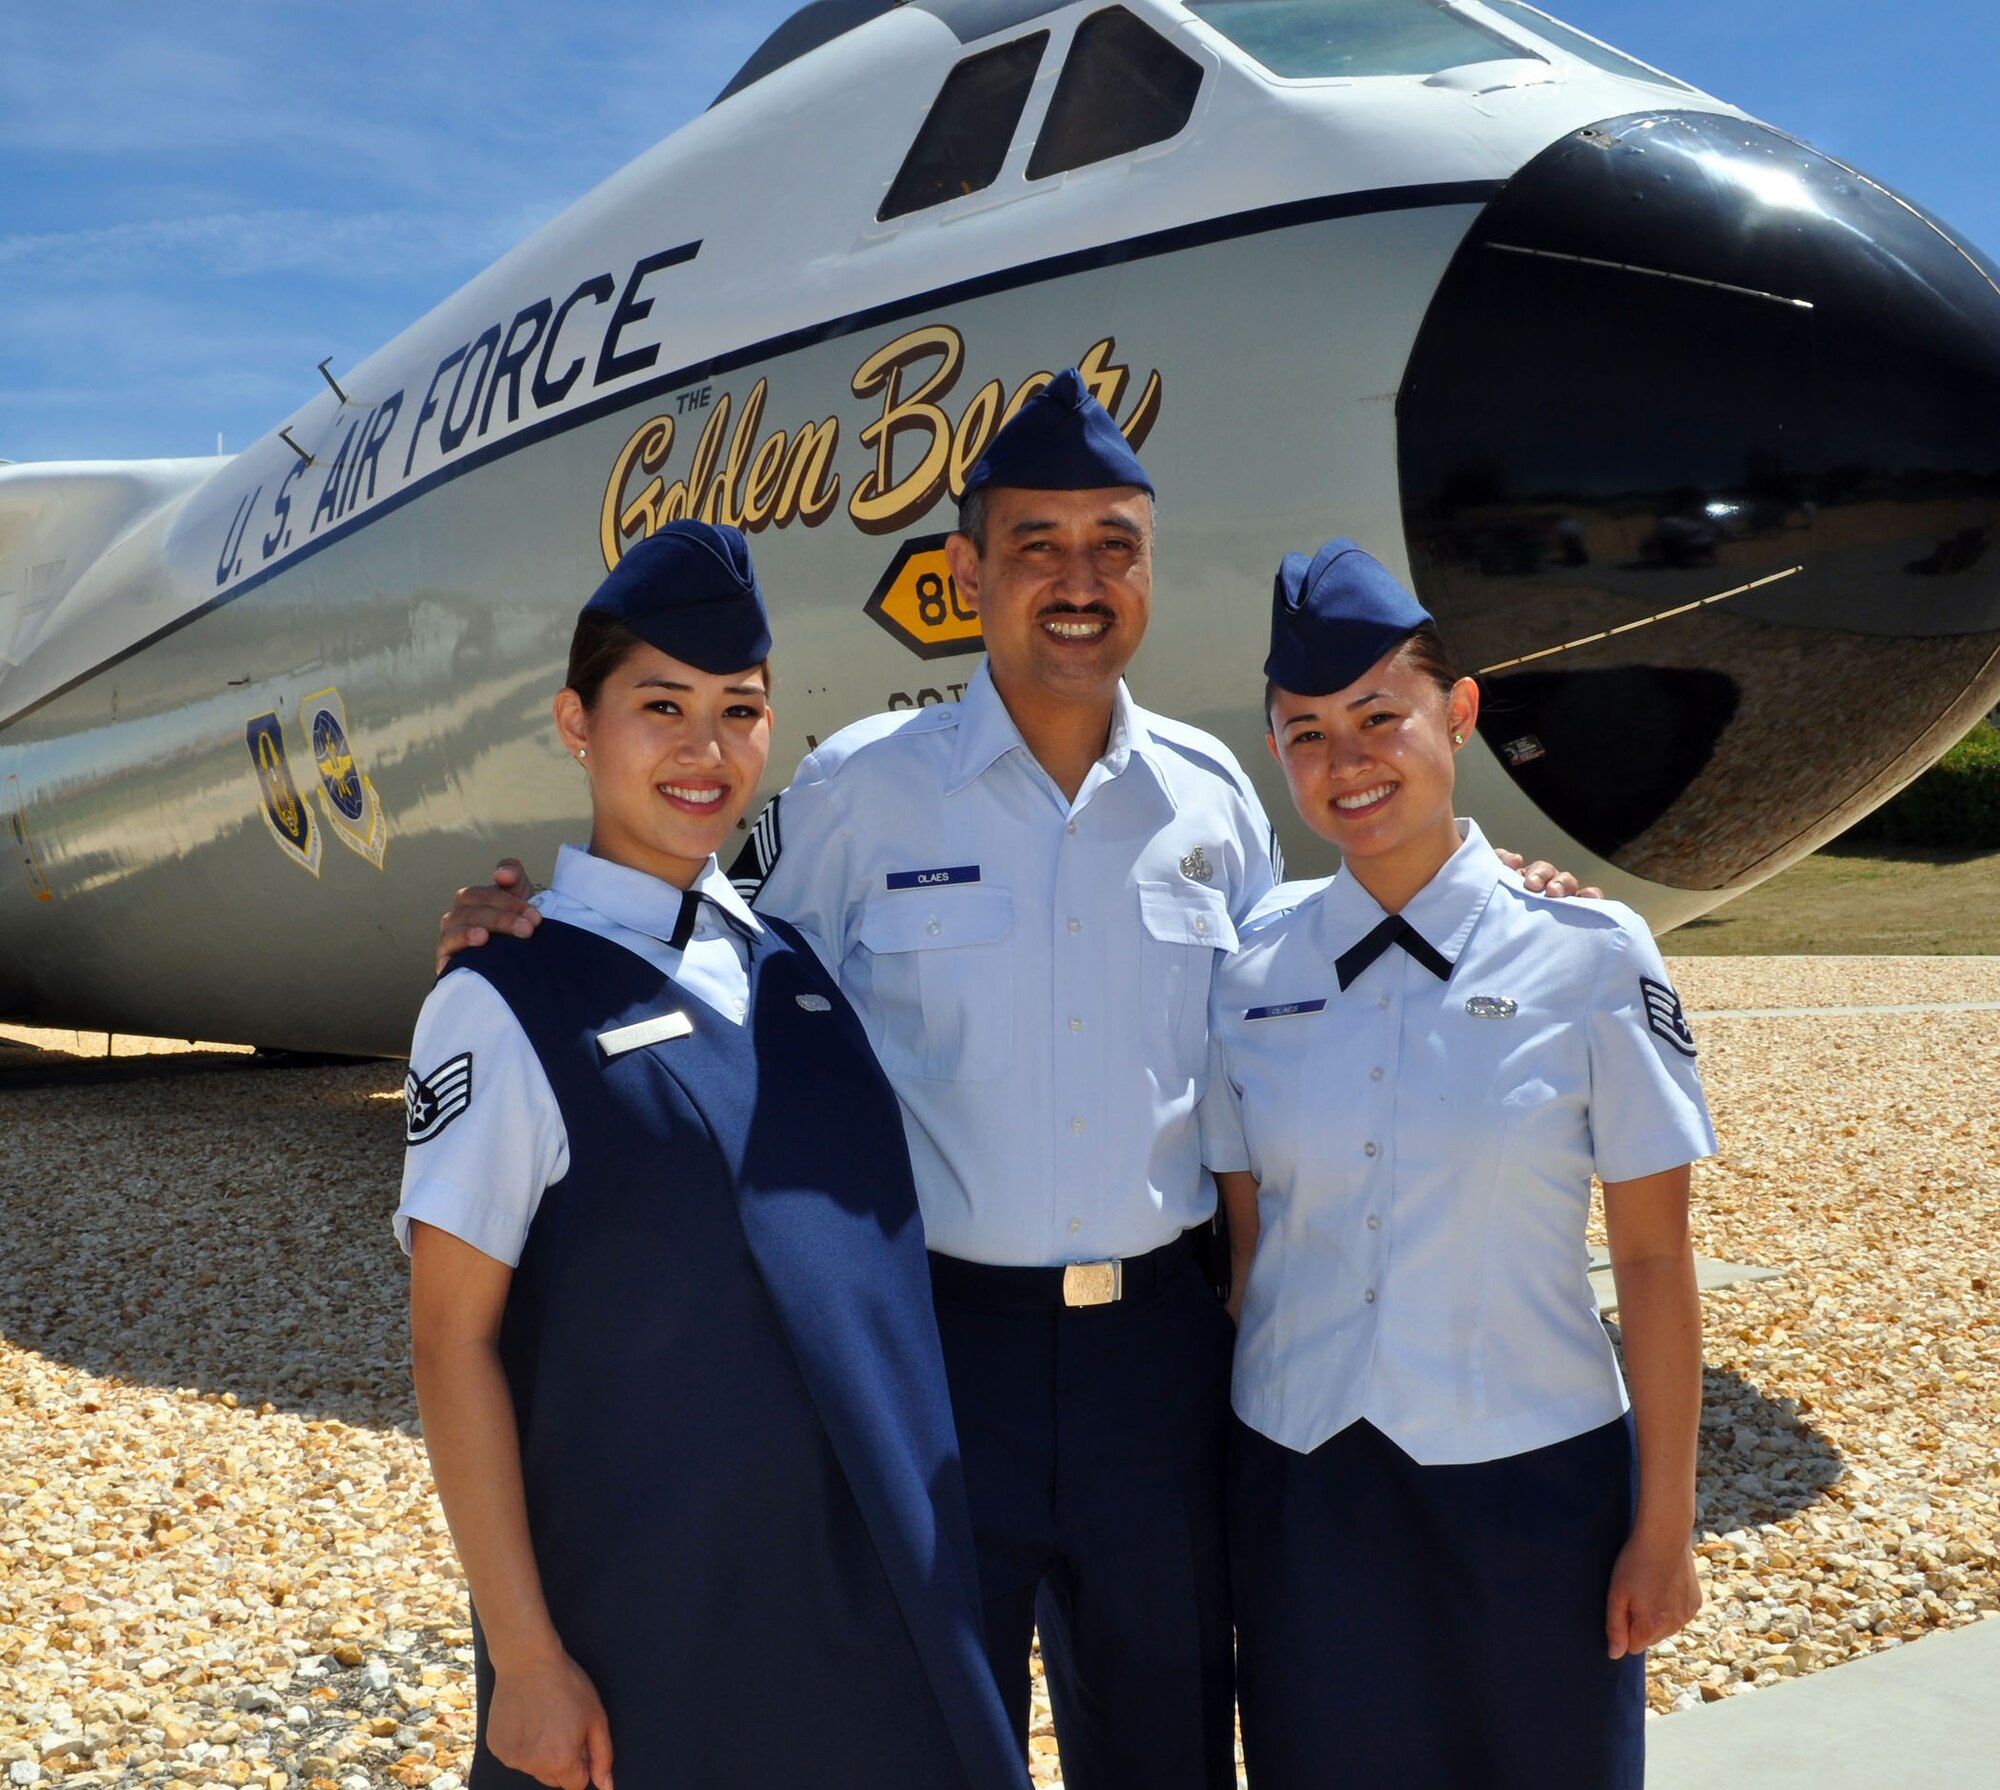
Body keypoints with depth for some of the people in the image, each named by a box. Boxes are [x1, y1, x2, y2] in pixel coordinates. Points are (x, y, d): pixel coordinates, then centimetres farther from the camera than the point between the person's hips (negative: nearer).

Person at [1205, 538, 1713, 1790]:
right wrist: (1218, 1477, 4)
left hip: (1531, 1483, -2)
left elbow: (1654, 1261, -6)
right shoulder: (1254, 970, -2)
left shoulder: (1590, 960, -9)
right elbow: (1240, 1239, 3)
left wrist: (1664, 1526, -4)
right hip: (1303, 1483, 2)